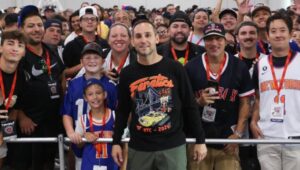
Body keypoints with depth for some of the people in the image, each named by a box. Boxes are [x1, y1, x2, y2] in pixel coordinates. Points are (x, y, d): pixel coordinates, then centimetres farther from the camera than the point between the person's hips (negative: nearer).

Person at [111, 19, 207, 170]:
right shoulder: (127, 73, 3)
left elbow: (190, 106, 0)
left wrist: (200, 140, 0)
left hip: (173, 145, -2)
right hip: (139, 147, 2)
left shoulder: (174, 68, -3)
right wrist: (116, 142, 7)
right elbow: (122, 111, 11)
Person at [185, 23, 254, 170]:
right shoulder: (191, 67, 0)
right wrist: (198, 102, -15)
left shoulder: (239, 67, 1)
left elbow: (244, 103, 4)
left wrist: (238, 134, -3)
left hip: (227, 140, 0)